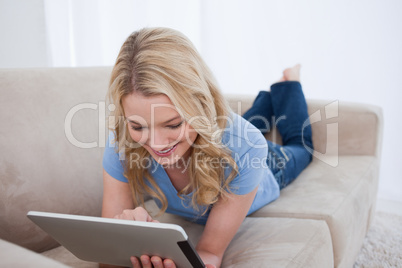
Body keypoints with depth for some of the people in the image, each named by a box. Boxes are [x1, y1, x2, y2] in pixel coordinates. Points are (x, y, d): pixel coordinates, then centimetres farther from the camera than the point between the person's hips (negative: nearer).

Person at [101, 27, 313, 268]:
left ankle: (288, 84, 53)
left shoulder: (244, 147, -50)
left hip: (263, 171, -2)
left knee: (297, 147, 36)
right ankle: (270, 96, 61)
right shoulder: (122, 143, -42)